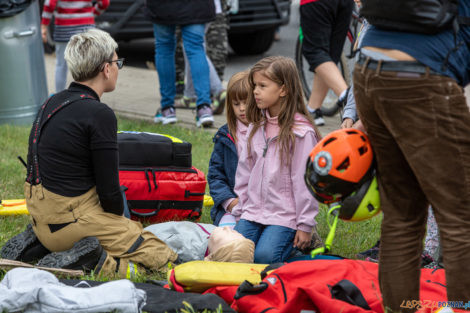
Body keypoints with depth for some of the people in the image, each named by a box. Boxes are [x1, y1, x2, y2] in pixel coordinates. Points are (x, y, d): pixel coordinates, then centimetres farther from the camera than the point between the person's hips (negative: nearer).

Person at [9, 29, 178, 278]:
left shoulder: (53, 102, 11)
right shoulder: (99, 114, -17)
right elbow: (109, 189, -16)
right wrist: (120, 225, 6)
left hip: (41, 218, 9)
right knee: (163, 257, -1)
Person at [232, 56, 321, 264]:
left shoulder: (301, 131, -11)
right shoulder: (256, 127, 10)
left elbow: (304, 181, -11)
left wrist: (305, 226, -10)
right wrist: (240, 211, 13)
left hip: (285, 215, -6)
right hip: (253, 211, 6)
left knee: (264, 255, -23)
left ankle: (302, 241, 5)